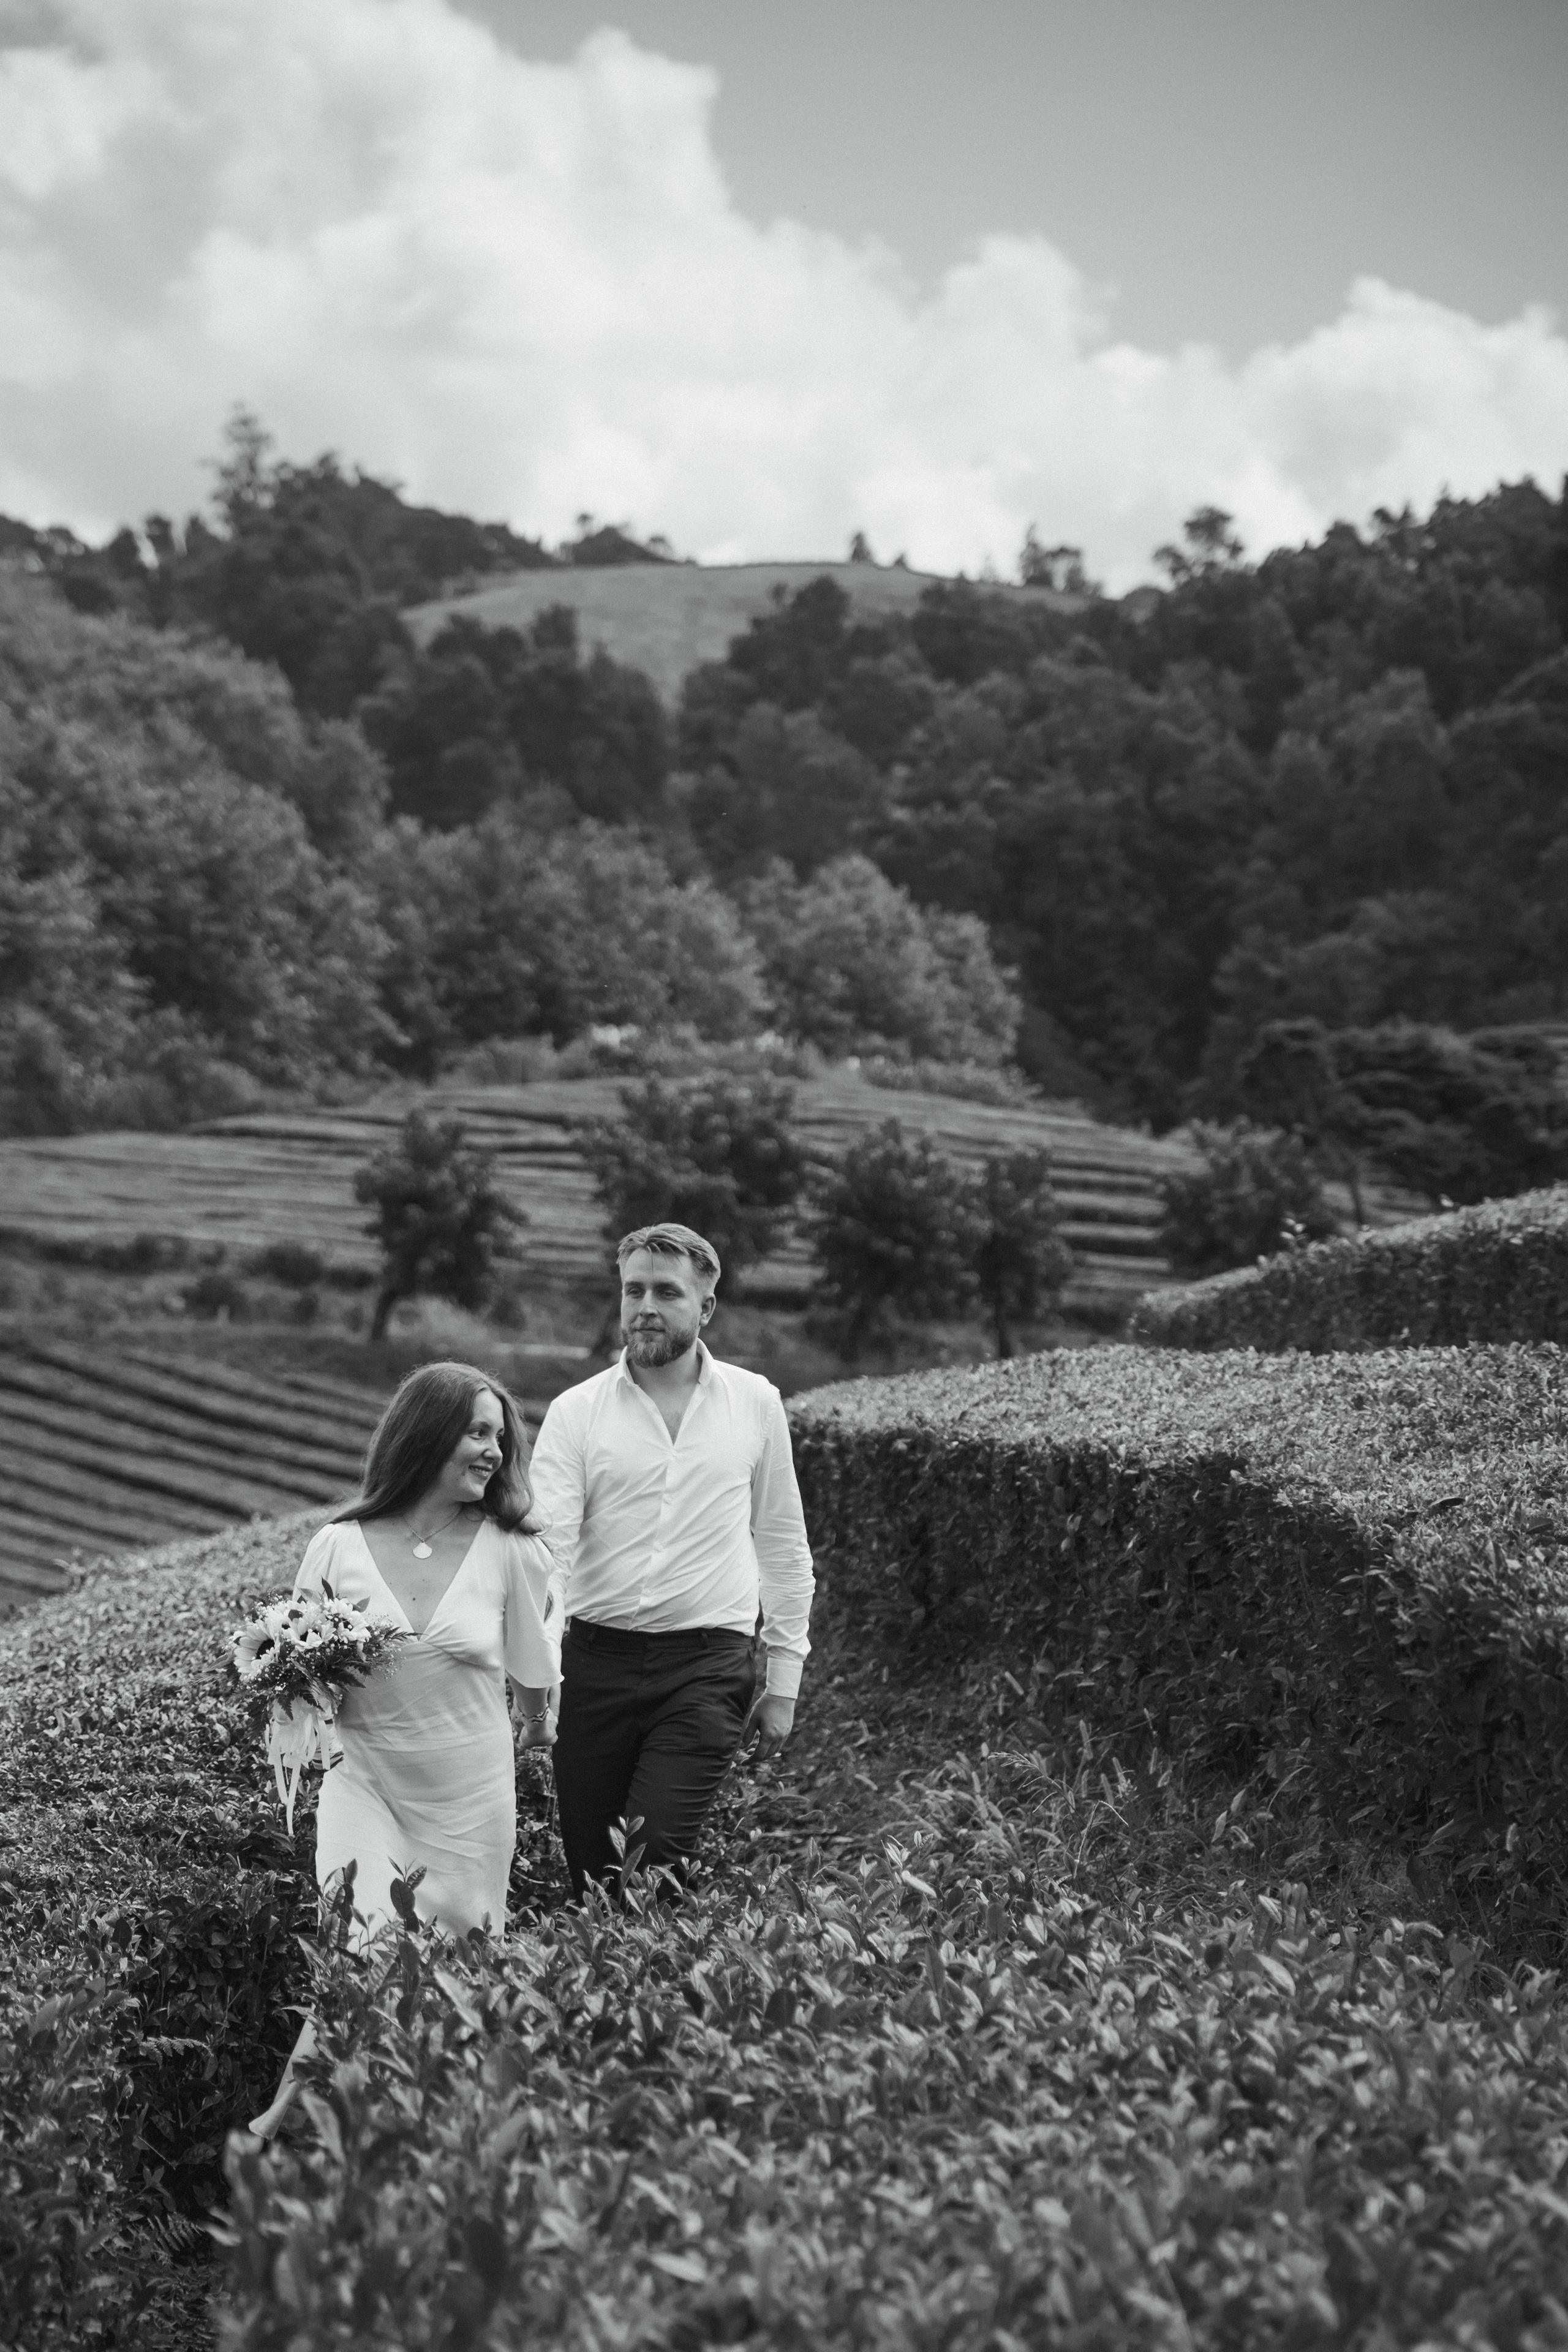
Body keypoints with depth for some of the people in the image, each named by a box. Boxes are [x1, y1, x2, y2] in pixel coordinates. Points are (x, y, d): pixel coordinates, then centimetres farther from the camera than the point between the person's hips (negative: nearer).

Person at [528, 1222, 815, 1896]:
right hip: (594, 1661, 1)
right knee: (589, 1872, 6)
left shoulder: (755, 1404, 6)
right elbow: (547, 1540, -9)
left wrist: (785, 1677, 10)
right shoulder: (576, 1411, 2)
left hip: (708, 1668, -1)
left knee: (654, 1858, -15)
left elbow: (782, 1545, 13)